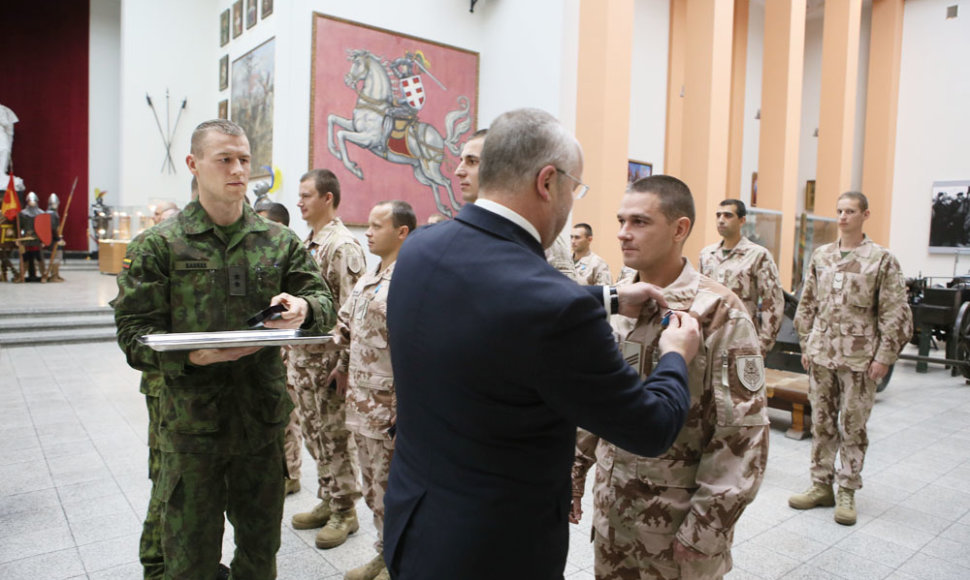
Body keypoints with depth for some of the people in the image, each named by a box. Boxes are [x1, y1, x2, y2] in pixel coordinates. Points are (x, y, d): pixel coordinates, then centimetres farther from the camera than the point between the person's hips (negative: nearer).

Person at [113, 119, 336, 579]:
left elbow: (323, 300, 3)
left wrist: (304, 308, -21)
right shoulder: (158, 245, -3)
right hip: (191, 423, -2)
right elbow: (135, 333, -6)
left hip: (262, 418, 3)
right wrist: (193, 355, -24)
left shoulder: (279, 241, 5)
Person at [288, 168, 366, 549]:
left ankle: (344, 511, 19)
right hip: (303, 357, 9)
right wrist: (290, 356, 17)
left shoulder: (343, 246, -16)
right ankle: (327, 500, 33)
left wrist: (342, 365, -20)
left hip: (329, 359, -9)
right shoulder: (307, 244, 13)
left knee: (335, 437, 3)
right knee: (315, 433, 17)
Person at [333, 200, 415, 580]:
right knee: (373, 488, 20)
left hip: (391, 410, -9)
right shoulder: (367, 281, 11)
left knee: (391, 492, 6)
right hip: (363, 407, 9)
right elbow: (347, 330, 21)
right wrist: (342, 371, 19)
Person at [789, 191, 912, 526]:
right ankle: (821, 485, 22)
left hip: (859, 358, -4)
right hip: (821, 355, 4)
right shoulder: (821, 256, 8)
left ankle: (847, 491, 19)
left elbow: (896, 313, -6)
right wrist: (806, 345, 9)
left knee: (853, 426, 5)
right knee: (821, 423, 10)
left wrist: (884, 356, -10)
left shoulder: (881, 259, -4)